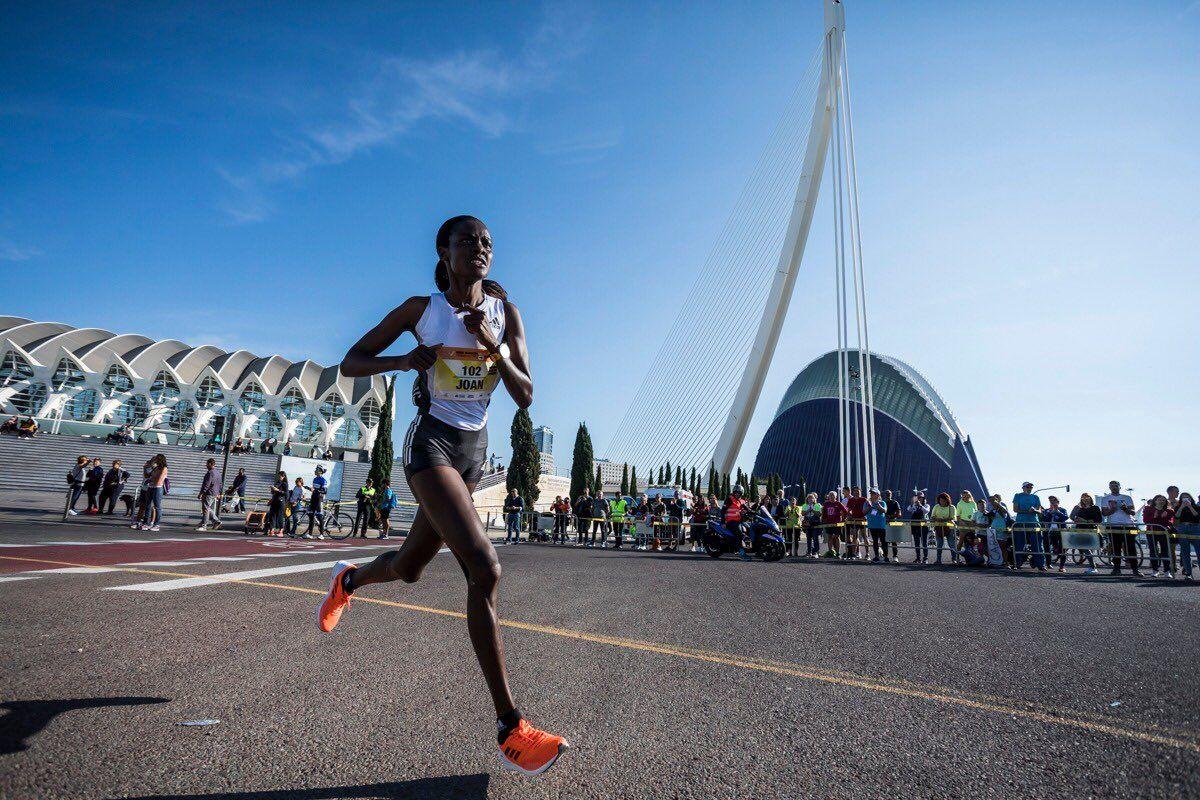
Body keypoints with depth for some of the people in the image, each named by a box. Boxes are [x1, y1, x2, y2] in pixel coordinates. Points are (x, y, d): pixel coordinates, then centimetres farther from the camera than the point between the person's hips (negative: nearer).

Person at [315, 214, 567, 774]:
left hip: (474, 447, 5)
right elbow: (350, 363, 1)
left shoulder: (505, 313, 3)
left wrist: (493, 346, -18)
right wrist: (405, 360, -18)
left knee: (409, 568, 19)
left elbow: (525, 397, -2)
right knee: (483, 567, -23)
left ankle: (348, 579, 56)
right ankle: (509, 727, -16)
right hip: (431, 440, -5)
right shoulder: (420, 310, -4)